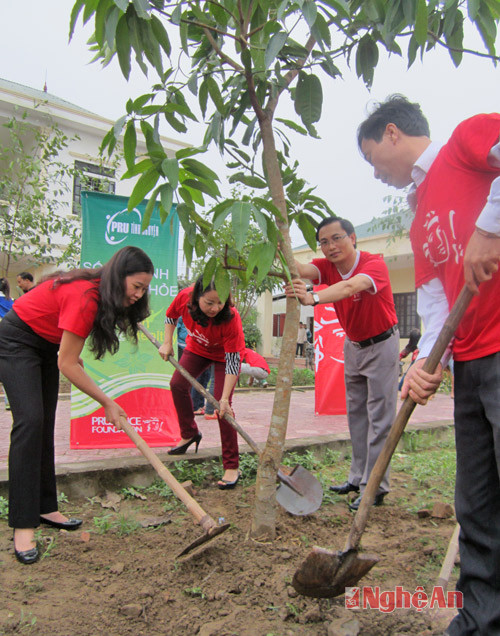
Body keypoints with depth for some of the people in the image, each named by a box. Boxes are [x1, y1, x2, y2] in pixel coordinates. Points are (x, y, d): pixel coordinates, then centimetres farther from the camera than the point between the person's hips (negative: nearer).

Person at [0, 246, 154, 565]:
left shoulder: (101, 292, -7)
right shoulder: (85, 298, -33)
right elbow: (67, 364, -28)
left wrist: (74, 354, 5)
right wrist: (108, 402, -22)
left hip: (47, 344, 9)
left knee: (45, 426, 8)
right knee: (30, 420, -19)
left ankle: (45, 508, 16)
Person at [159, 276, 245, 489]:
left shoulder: (231, 319, -41)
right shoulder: (184, 297, -31)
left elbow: (232, 362, -34)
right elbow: (171, 316, -4)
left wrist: (225, 398, -36)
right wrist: (167, 343, -12)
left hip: (225, 354, -5)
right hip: (196, 348, 5)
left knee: (221, 404, -15)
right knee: (178, 385, 4)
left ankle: (232, 467, -8)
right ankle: (189, 434, 29)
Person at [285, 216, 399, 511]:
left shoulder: (375, 263, -24)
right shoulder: (328, 266, -8)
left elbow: (350, 287, -45)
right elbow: (302, 270, -30)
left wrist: (313, 298, -63)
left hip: (381, 344, -6)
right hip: (353, 345, 6)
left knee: (379, 417, -5)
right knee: (356, 413, 9)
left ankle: (375, 487, 0)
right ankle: (358, 477, 18)